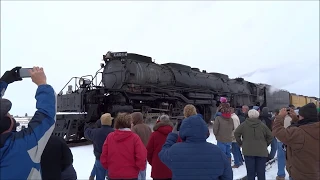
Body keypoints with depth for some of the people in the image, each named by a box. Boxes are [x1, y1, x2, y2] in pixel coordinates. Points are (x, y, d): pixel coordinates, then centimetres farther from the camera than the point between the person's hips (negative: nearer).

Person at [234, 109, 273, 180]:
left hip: (248, 151, -1)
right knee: (261, 172, 9)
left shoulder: (244, 124, -2)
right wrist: (265, 144, 17)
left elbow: (236, 133, -5)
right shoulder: (262, 125, 2)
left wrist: (240, 143, 7)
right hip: (261, 151, 1)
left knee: (250, 171, 5)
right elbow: (270, 136, 5)